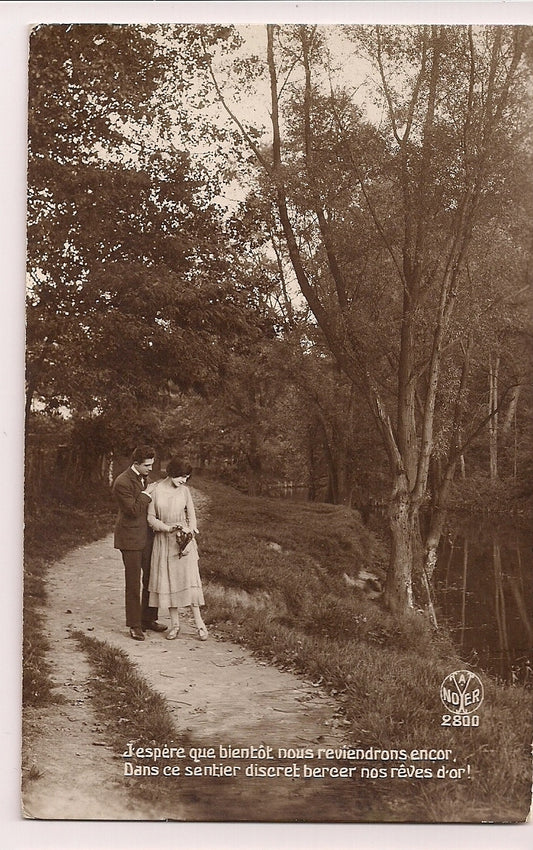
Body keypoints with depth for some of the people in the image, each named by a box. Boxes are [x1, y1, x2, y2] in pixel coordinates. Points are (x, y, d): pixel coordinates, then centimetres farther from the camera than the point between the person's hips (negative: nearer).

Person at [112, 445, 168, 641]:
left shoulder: (144, 478, 10)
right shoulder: (122, 482, -16)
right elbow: (134, 510, -21)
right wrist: (146, 493, -16)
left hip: (147, 537, 8)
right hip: (131, 538, -8)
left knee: (151, 579, 13)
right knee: (133, 583, 0)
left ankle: (148, 619, 26)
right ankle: (134, 625, 9)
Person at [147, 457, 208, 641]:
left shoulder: (184, 490, 0)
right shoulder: (156, 490, -3)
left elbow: (192, 517, 3)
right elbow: (151, 518, -1)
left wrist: (189, 540, -7)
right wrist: (167, 527, -17)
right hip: (163, 541, 0)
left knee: (188, 578, -5)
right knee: (166, 581, 3)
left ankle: (198, 622, 2)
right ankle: (174, 623, 12)